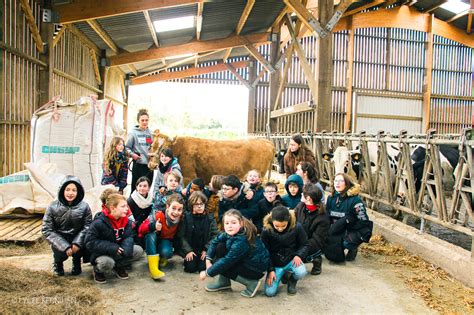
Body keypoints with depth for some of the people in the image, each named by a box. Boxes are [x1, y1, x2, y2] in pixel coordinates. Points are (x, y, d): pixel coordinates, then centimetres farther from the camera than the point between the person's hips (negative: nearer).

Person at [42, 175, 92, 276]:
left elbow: (87, 226, -12)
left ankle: (76, 262, 10)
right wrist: (64, 246, -23)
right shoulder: (53, 207, -12)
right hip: (60, 239, 0)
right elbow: (47, 230, -13)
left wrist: (77, 243, -29)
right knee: (60, 253, -27)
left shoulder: (84, 207, -11)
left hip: (77, 238, 1)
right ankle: (58, 262, 13)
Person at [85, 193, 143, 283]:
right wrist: (112, 248, -28)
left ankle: (118, 266, 11)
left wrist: (126, 250, -31)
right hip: (101, 253, -5)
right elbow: (90, 242, -21)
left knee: (138, 251, -12)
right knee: (107, 262, -37)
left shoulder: (126, 221, -5)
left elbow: (128, 237, -7)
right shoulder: (99, 222, -22)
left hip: (118, 251, 6)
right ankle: (97, 270, 2)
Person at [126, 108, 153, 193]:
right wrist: (132, 154, -19)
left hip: (149, 164, 4)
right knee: (136, 188, 2)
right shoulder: (133, 132, -4)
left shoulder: (150, 133, 9)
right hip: (138, 164, -4)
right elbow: (127, 147, -2)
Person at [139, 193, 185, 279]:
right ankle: (153, 268, -35)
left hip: (165, 241, 1)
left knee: (167, 252, -33)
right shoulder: (158, 215, -31)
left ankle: (161, 258, 8)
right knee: (151, 234, -36)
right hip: (152, 241, -1)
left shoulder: (180, 219, -21)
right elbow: (141, 229, -31)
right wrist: (153, 226, -50)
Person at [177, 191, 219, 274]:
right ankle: (188, 258, 16)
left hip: (204, 249, 1)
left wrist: (206, 250, -13)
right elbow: (182, 236, -7)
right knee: (190, 268, -16)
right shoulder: (186, 217, -5)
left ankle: (201, 260, 17)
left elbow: (214, 235, -4)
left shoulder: (210, 218, -3)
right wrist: (188, 251, -15)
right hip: (190, 249, 0)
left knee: (203, 268, -16)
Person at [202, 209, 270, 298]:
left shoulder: (241, 241, -33)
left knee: (220, 264, -14)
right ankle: (223, 282, 9)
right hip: (244, 260, 8)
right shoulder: (231, 233, -9)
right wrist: (208, 259, -8)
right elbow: (215, 242, 3)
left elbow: (227, 261, -28)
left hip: (257, 269, -8)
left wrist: (207, 273, -18)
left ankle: (251, 282, -6)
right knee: (220, 247, -5)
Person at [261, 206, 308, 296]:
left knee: (301, 273, -34)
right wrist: (270, 270, -11)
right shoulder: (266, 230, -16)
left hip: (291, 260, -1)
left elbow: (304, 244, -1)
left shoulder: (297, 227, -16)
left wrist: (298, 255, -19)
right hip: (275, 263, 1)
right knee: (269, 292, -13)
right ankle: (283, 274, 20)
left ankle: (292, 281, 6)